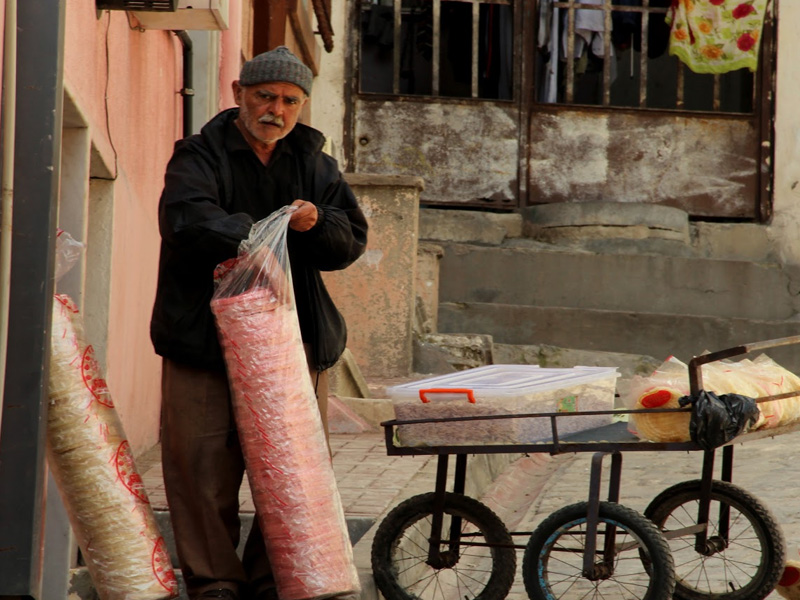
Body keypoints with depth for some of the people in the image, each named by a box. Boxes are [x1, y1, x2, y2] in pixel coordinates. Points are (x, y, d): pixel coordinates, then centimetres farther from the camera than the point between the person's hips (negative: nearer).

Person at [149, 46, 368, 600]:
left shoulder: (315, 165, 15)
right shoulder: (201, 156, 2)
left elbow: (352, 240, 10)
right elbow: (187, 218, -17)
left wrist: (317, 225, -11)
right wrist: (252, 236, -32)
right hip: (205, 340, -3)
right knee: (205, 472, -5)